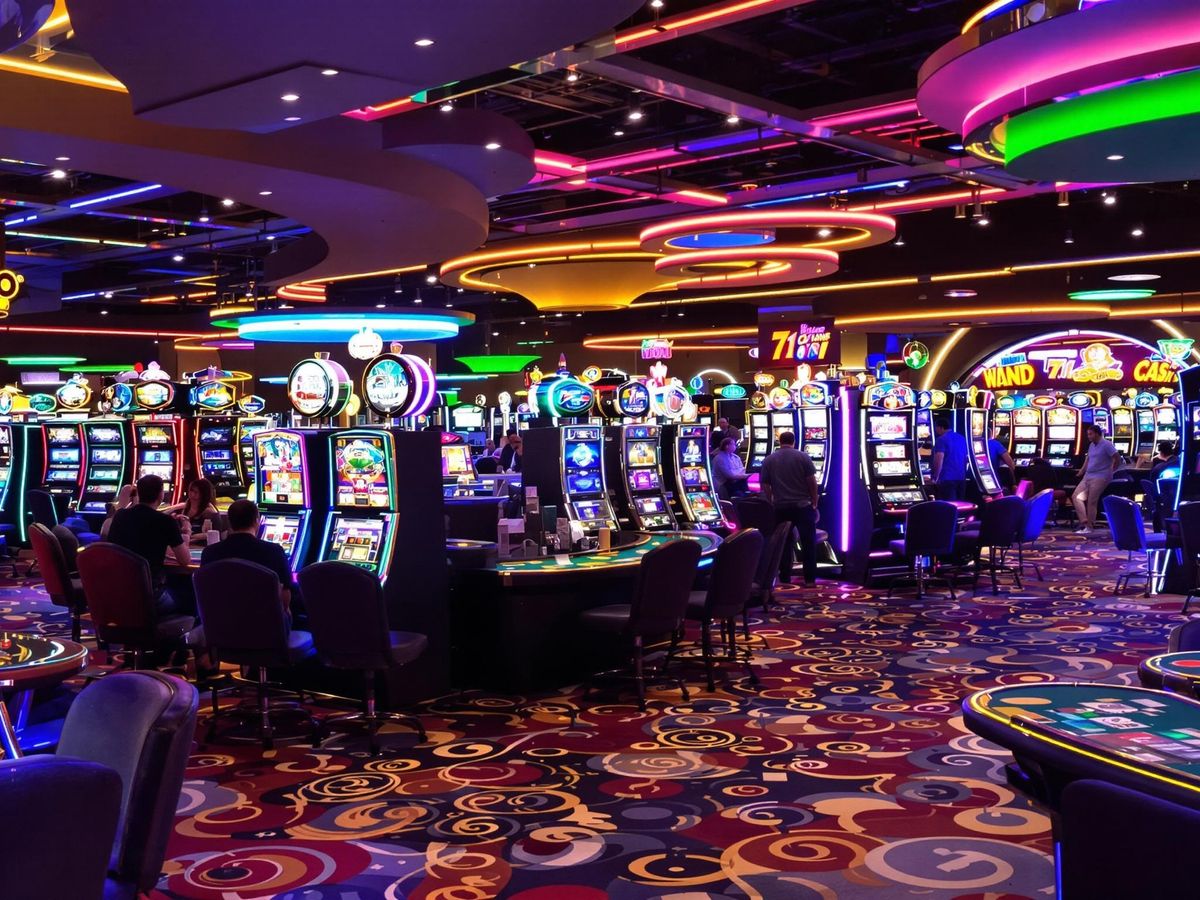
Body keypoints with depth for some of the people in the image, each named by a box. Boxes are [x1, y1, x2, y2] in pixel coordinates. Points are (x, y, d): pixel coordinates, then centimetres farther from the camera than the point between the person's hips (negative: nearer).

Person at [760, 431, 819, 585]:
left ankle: (785, 579, 10)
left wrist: (772, 504, 16)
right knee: (808, 543, 5)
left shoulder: (768, 460, 3)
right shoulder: (803, 457, -3)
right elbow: (812, 482, -5)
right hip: (802, 506, -2)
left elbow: (765, 486, 3)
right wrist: (814, 503, 4)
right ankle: (810, 579, 5)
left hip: (781, 507, 2)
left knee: (784, 544, 8)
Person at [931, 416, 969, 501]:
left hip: (947, 479, -7)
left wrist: (935, 478, -8)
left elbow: (939, 461, -17)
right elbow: (966, 458, 22)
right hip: (961, 478, 7)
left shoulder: (941, 440, -9)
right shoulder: (962, 438, 15)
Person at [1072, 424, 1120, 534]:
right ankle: (1084, 522, -4)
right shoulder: (1091, 445, 15)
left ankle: (1089, 527, -3)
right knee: (1076, 496, -1)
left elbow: (1117, 459, -12)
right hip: (1088, 476, 9)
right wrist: (1081, 471, 19)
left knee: (1091, 502, -10)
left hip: (1100, 477, -9)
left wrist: (1110, 471, -2)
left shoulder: (1106, 445, -11)